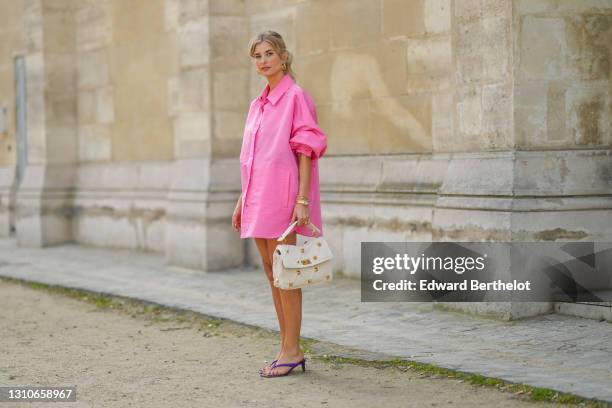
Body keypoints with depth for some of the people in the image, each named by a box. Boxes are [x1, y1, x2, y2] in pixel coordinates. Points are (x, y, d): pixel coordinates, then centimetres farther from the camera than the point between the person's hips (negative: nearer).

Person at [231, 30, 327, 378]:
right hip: (259, 196, 8)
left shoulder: (296, 96, -6)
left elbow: (305, 150, -11)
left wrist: (302, 200, -18)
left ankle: (293, 350, 2)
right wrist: (242, 201, 17)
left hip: (281, 195, -8)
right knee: (271, 272, 10)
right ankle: (287, 348, 18)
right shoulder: (258, 104, 17)